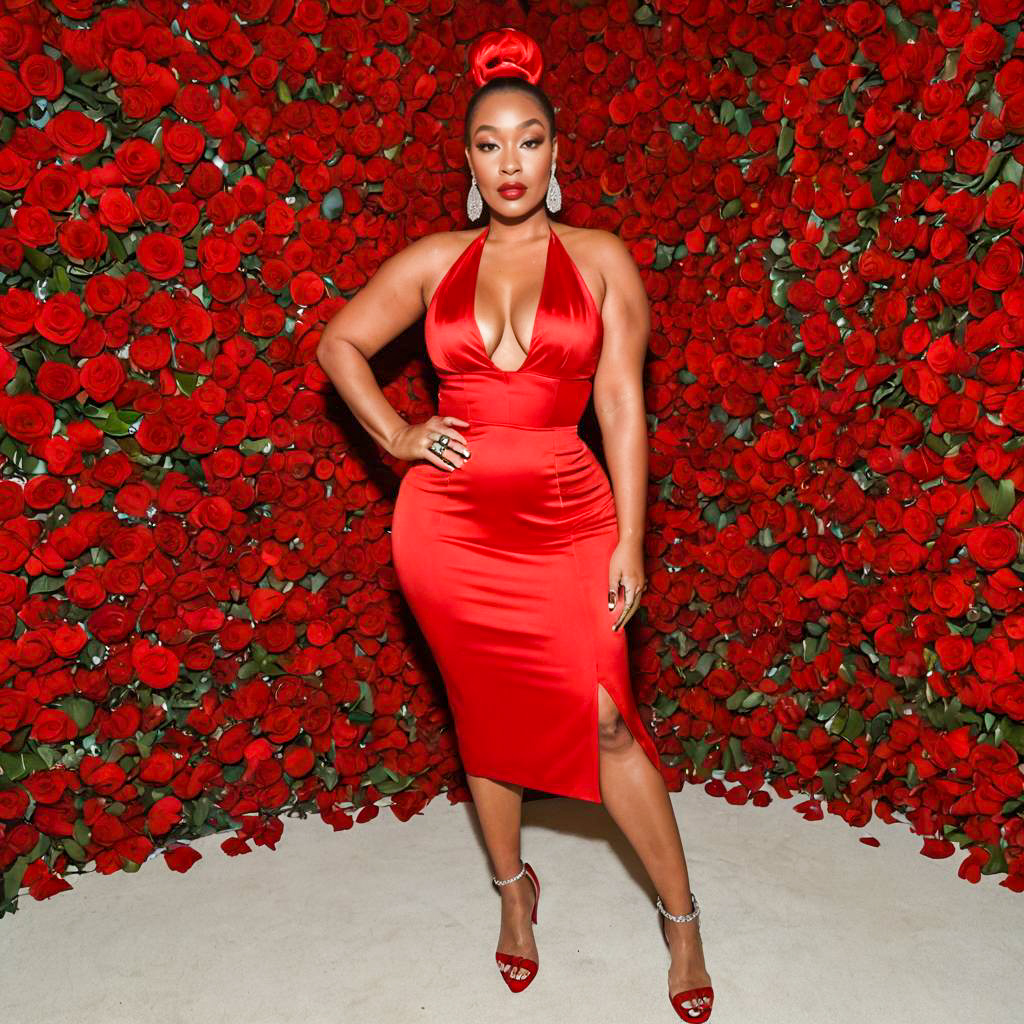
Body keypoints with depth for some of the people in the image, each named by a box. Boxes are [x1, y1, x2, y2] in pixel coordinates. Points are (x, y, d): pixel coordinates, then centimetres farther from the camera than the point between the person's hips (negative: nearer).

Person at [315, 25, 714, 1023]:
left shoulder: (601, 258, 2)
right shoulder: (434, 260, 6)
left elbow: (621, 404, -2)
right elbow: (338, 344, 14)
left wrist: (629, 541, -6)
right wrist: (397, 435, 0)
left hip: (566, 521, -2)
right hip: (451, 525, 2)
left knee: (604, 719, -4)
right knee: (486, 713, 13)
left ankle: (682, 917, 15)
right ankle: (513, 886, 35)